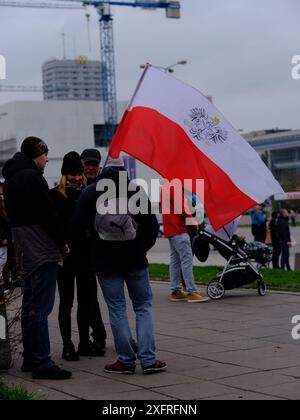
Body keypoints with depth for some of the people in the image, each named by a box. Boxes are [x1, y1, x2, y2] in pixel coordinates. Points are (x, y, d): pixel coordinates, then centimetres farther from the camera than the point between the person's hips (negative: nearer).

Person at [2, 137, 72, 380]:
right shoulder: (31, 177, -13)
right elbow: (47, 214, -17)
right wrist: (62, 243, -6)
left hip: (25, 252, 10)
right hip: (42, 251, -10)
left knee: (31, 306, 15)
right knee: (40, 307, -10)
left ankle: (30, 359, 23)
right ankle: (42, 364, -9)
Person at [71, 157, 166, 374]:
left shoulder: (89, 194, 0)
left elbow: (78, 225, -3)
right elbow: (152, 225, 0)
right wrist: (143, 247, 11)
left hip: (105, 260, 0)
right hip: (135, 259, 1)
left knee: (117, 309, 5)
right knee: (143, 306, 8)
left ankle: (126, 360, 4)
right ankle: (148, 359, 0)